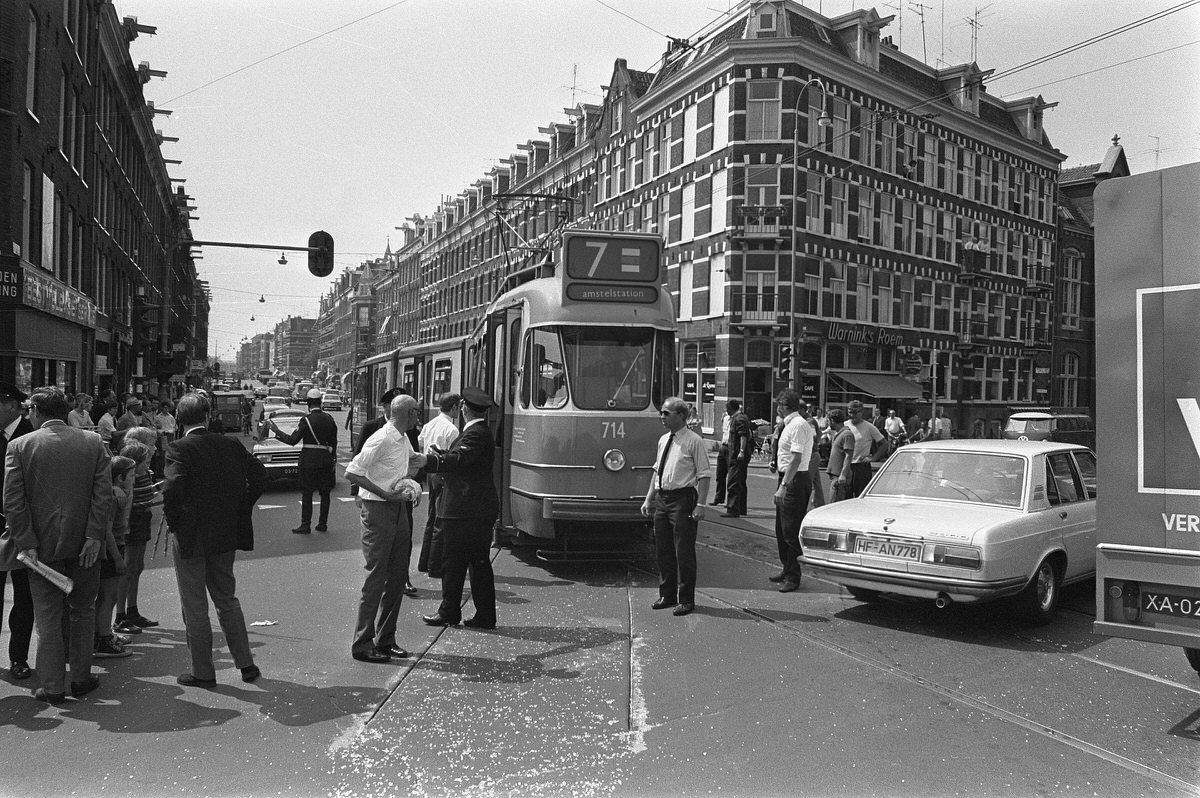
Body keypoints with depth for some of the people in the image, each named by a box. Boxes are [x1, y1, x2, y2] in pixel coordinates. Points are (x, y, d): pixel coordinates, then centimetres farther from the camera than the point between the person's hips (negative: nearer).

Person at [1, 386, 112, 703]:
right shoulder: (93, 443, -1)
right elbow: (103, 493, -6)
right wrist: (95, 536, -6)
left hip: (43, 545, -1)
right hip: (84, 542, 2)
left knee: (48, 617, 9)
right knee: (83, 611, 16)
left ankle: (52, 687, 13)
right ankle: (81, 679, 21)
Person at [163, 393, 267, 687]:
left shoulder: (179, 449, -14)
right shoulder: (231, 446, 1)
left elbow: (172, 488, -26)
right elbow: (259, 476, 1)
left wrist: (172, 520, -10)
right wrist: (240, 510, 9)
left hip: (190, 536, -5)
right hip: (225, 535, 5)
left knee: (194, 606, 8)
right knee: (227, 599, 18)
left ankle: (203, 672, 16)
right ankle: (246, 664, 21)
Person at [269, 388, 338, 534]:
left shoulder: (306, 420, -12)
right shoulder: (329, 419, 4)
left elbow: (292, 440, -13)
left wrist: (276, 430, -6)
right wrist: (333, 459, 18)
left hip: (309, 461, -4)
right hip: (325, 460, 5)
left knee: (307, 494, 2)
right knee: (324, 493, 10)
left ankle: (305, 525, 3)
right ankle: (323, 523, 15)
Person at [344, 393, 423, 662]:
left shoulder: (403, 439, 10)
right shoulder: (381, 439, -16)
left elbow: (413, 460, 32)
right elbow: (352, 472, -19)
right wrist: (385, 494, -20)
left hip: (398, 509, 9)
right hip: (377, 510, -9)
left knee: (397, 577, 11)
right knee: (376, 578, -4)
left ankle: (385, 639, 22)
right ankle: (362, 644, 7)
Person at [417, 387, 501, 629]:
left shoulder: (475, 434, -14)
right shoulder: (482, 432, 16)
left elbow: (459, 458, -29)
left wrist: (429, 460, -35)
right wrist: (438, 457, 16)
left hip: (463, 510, -10)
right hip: (481, 509, 10)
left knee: (453, 562, 2)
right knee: (480, 563, 11)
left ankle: (449, 612, 12)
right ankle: (485, 615, 15)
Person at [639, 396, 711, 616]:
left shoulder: (694, 441, -9)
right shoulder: (663, 440, 13)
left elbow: (703, 475, -12)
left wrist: (700, 505, -18)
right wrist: (648, 499, 15)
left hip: (683, 499, -7)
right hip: (662, 499, 7)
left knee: (684, 552, 0)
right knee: (663, 550, 13)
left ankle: (686, 600, 13)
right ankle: (667, 595, 26)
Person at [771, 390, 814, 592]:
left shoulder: (798, 425, -16)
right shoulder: (791, 424, 15)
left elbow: (796, 458, -22)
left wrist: (784, 485, -25)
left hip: (795, 481, -10)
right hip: (787, 479, 10)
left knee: (791, 531, -5)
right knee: (781, 529, 17)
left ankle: (793, 577, 2)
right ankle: (787, 569, 30)